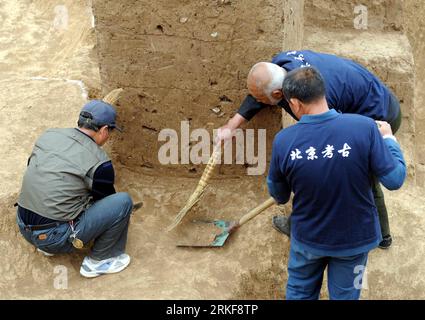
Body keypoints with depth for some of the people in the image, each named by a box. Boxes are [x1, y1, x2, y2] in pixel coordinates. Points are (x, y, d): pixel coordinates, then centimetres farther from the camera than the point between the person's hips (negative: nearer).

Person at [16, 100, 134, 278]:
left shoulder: (48, 135, 4)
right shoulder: (99, 163, -12)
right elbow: (107, 201, 6)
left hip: (23, 228, 7)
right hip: (55, 237, -7)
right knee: (123, 201, -4)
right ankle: (99, 261, 10)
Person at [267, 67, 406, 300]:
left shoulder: (283, 140, -21)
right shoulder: (364, 127, -26)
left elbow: (279, 196, -5)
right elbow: (394, 180, -18)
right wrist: (388, 138, 0)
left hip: (307, 238, 0)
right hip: (355, 238, 0)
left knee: (299, 293, 27)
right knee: (344, 295, 24)